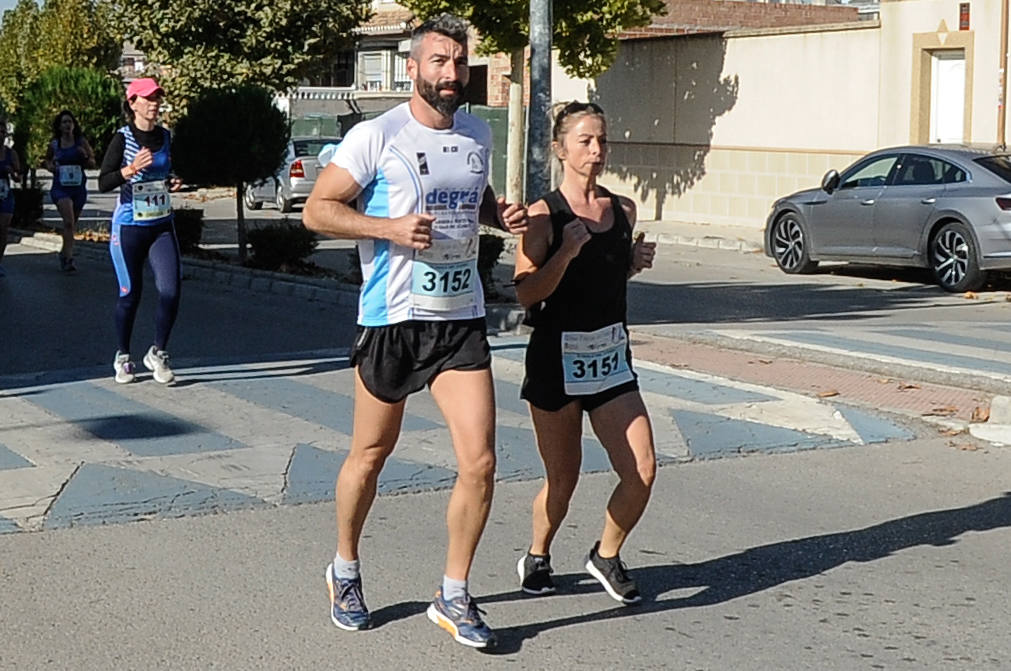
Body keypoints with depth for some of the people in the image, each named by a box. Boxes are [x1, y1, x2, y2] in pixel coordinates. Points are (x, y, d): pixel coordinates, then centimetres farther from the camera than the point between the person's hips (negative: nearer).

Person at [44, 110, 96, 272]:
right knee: (68, 221, -20)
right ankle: (68, 258, -23)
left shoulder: (81, 142, 2)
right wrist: (50, 166, -1)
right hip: (60, 187, -2)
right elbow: (47, 160, 21)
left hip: (78, 187, 2)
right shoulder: (54, 144, 3)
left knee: (72, 223, 14)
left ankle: (64, 252, 34)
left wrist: (85, 156, -13)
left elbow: (92, 163, 7)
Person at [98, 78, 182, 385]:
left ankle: (157, 353, 9)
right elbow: (103, 183, -13)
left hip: (162, 225, 4)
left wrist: (172, 183, 3)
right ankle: (123, 357, 22)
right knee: (130, 294, 4)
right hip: (129, 226, -4)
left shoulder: (165, 137, 7)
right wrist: (132, 169, -27)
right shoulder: (122, 138, -8)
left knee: (171, 291, -9)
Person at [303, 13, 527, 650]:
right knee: (371, 455, 11)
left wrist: (502, 213, 6)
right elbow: (317, 208, -7)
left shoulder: (478, 134, 9)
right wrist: (391, 228, -20)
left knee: (480, 461, -5)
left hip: (462, 319, 4)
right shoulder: (376, 136, -8)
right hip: (393, 318, -4)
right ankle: (345, 570, 35)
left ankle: (454, 597, 10)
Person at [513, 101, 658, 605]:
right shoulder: (544, 214, -8)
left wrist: (637, 262, 3)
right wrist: (566, 252, -25)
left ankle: (606, 555, 20)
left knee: (642, 471, -6)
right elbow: (526, 295, -14)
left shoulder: (623, 210, 7)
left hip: (611, 356, 4)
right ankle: (536, 558, 35)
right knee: (562, 479, 7)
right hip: (557, 356, -4)